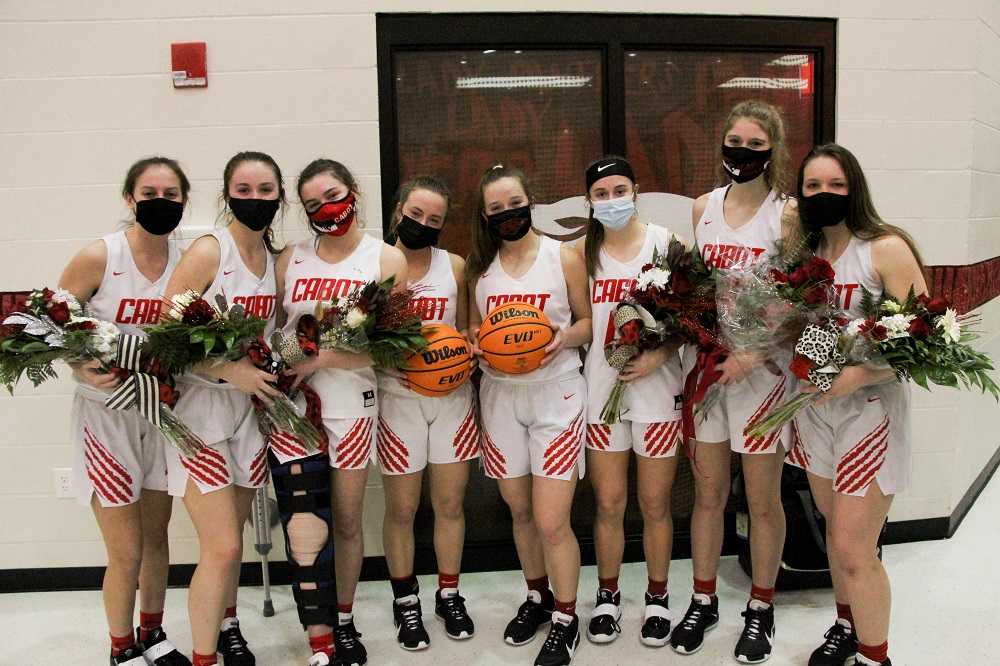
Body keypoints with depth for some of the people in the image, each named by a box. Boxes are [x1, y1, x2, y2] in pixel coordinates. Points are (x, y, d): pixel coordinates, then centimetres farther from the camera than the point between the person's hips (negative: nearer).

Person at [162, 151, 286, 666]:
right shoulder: (208, 252, -14)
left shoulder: (275, 257, 6)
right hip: (200, 410, -6)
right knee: (222, 548, -6)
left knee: (231, 536, 17)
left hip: (250, 406, 6)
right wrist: (230, 371, -22)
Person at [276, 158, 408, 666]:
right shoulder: (291, 258, 8)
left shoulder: (386, 259, 0)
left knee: (347, 521, 10)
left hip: (350, 402, -1)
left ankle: (345, 621, 30)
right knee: (308, 529, 2)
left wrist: (324, 356, -15)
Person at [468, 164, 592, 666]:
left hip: (556, 395, -3)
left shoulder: (565, 257, -4)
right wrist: (477, 342, -9)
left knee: (551, 522, -4)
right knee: (519, 511, 16)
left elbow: (588, 321, 2)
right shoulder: (479, 267, 4)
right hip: (499, 394, 4)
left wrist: (565, 337, -18)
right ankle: (537, 596, 38)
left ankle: (565, 619, 18)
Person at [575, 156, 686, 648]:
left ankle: (657, 599, 29)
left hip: (656, 386, -2)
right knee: (609, 503, 9)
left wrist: (659, 355, -16)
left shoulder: (667, 243, -2)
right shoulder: (582, 251, 4)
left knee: (655, 504, 8)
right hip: (600, 386, 2)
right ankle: (607, 598, 28)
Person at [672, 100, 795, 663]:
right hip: (704, 361, 4)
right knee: (708, 492, 11)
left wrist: (751, 355, -19)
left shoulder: (788, 212, -4)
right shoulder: (704, 208, 9)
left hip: (762, 364, -3)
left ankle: (761, 609, 26)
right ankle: (704, 601, 27)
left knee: (763, 498, 7)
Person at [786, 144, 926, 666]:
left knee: (853, 548, -4)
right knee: (835, 531, 19)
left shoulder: (886, 248, -11)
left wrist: (852, 378, -24)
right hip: (813, 407, 6)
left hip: (869, 409, -5)